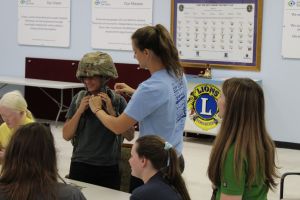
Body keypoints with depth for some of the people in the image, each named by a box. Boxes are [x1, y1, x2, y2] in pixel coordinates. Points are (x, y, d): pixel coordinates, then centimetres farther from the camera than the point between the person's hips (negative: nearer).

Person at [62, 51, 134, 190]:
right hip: (80, 166, 1)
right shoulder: (78, 99, 1)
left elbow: (130, 135, -10)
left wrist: (111, 111, -17)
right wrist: (79, 111, -11)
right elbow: (66, 135, 0)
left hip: (108, 168, -1)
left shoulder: (117, 100, -4)